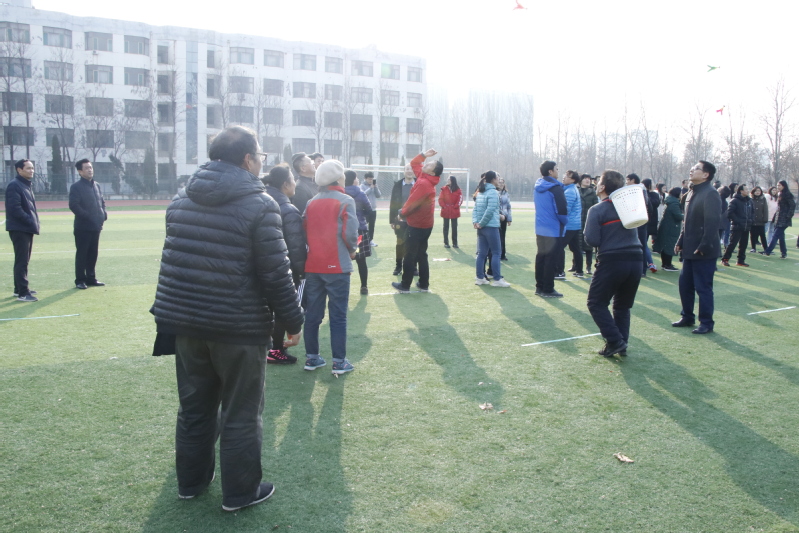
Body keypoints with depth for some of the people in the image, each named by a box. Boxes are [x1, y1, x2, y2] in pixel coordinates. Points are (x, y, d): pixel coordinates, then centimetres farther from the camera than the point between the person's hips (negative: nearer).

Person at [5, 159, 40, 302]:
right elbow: (14, 209, -21)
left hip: (28, 228, 9)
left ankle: (19, 288, 25)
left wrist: (34, 222, 7)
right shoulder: (14, 186, -13)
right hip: (19, 229, -9)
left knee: (24, 260, 15)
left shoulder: (27, 185, 16)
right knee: (22, 261, -9)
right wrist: (31, 221, -19)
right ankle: (22, 293, -7)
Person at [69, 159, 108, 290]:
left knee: (93, 253, 12)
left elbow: (102, 201, 24)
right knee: (81, 253, -1)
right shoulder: (76, 187, -8)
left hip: (96, 226, 7)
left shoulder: (96, 185, 14)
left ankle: (91, 278, 22)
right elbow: (73, 205, -15)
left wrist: (103, 214, 7)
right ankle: (80, 280, 6)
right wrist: (87, 216, -19)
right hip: (83, 227, -7)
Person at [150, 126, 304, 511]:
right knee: (241, 414, 9)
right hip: (239, 328, -6)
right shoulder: (259, 205, -13)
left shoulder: (182, 199, 7)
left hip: (185, 322, 6)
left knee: (194, 407, 20)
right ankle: (240, 492, 21)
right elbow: (276, 273, -15)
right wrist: (292, 320, -5)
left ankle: (191, 480, 34)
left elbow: (172, 260, 13)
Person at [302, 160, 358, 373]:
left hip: (313, 266, 5)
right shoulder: (345, 201, -7)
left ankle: (311, 357, 18)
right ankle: (339, 361, 3)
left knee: (313, 313, 12)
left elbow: (304, 230, 3)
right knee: (338, 315, 1)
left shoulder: (311, 203, 8)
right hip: (337, 266, -5)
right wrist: (352, 250, 3)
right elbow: (350, 232, -15)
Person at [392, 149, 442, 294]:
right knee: (421, 255, 13)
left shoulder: (423, 183, -21)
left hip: (417, 225, -9)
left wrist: (402, 214, -5)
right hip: (424, 224, 9)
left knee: (410, 256, -1)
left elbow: (412, 202, -20)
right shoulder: (424, 178, 7)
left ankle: (405, 285, 6)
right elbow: (414, 163, 21)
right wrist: (424, 155, 10)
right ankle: (424, 284, 17)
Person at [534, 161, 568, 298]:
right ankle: (548, 290, 2)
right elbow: (561, 210, -19)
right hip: (554, 230, -8)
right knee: (551, 260, -2)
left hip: (540, 229, 8)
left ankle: (540, 287, 20)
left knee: (540, 257, 13)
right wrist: (565, 221, 1)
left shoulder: (538, 187, 9)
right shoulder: (555, 188, -17)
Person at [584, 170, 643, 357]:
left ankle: (615, 341, -1)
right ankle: (621, 344, 15)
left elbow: (592, 240, -12)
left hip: (611, 262, -6)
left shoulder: (597, 210, -6)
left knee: (596, 303, 9)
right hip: (635, 261, 6)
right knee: (623, 306, 19)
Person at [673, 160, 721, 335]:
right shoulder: (692, 193, 14)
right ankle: (687, 317, 27)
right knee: (685, 284, 14)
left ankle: (706, 323, 11)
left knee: (703, 287, 0)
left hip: (704, 252, -9)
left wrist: (704, 246, -23)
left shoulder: (710, 194, -16)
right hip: (690, 250, 9)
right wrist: (680, 242, 17)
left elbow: (713, 222, -22)